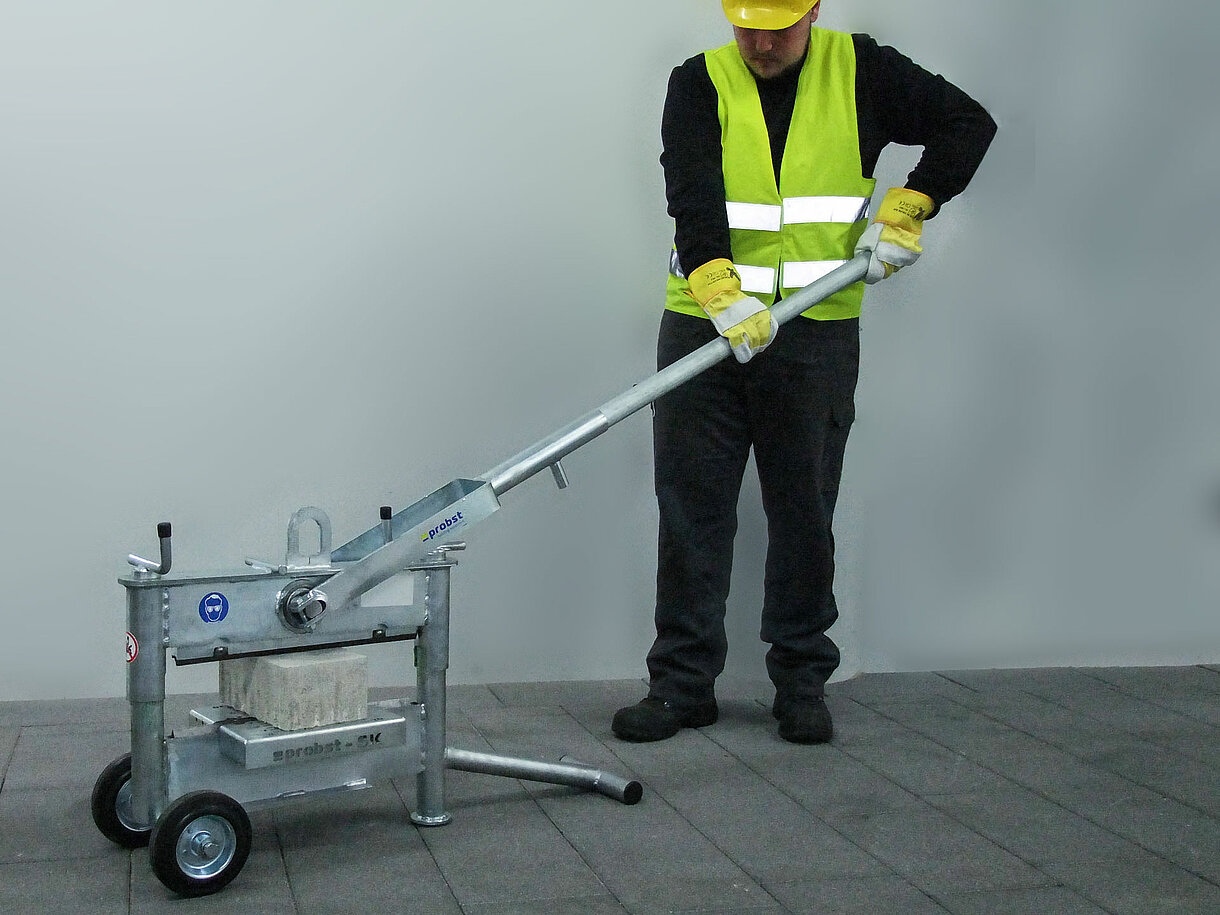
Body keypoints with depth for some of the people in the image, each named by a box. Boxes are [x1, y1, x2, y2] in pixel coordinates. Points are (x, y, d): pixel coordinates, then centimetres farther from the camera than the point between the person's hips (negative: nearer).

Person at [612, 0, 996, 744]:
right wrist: (720, 291, -29)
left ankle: (803, 681, 20)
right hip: (703, 330, 0)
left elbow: (967, 123, 6)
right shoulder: (700, 83, 0)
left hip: (817, 335, 0)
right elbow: (692, 194, -14)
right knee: (691, 509, 3)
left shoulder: (859, 71, 3)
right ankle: (683, 683, 13)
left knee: (804, 510, 7)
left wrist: (905, 208, -7)